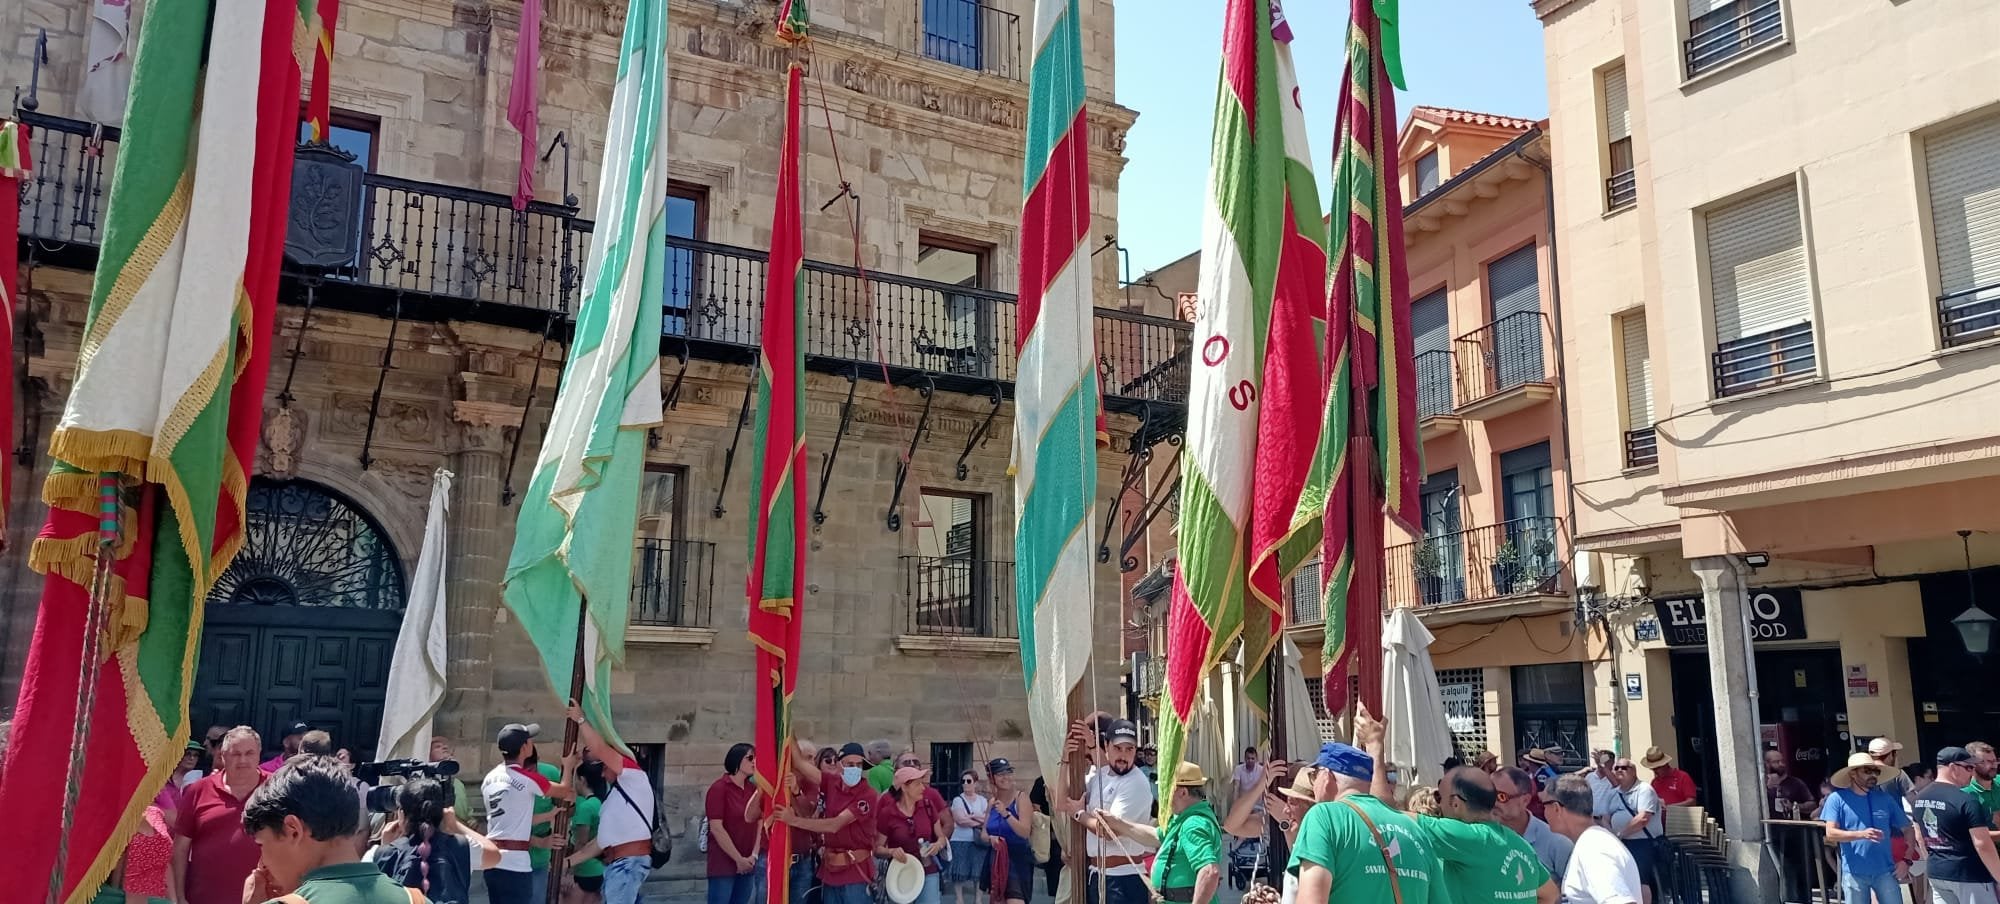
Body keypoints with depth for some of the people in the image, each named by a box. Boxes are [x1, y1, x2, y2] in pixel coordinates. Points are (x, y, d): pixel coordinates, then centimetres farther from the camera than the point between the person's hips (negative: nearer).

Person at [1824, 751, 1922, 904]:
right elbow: (1830, 834, -12)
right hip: (1854, 873, -3)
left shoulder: (1885, 798, 7)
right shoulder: (1838, 799, -3)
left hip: (1885, 872, 3)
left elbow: (1907, 828, 13)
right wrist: (1862, 834, -26)